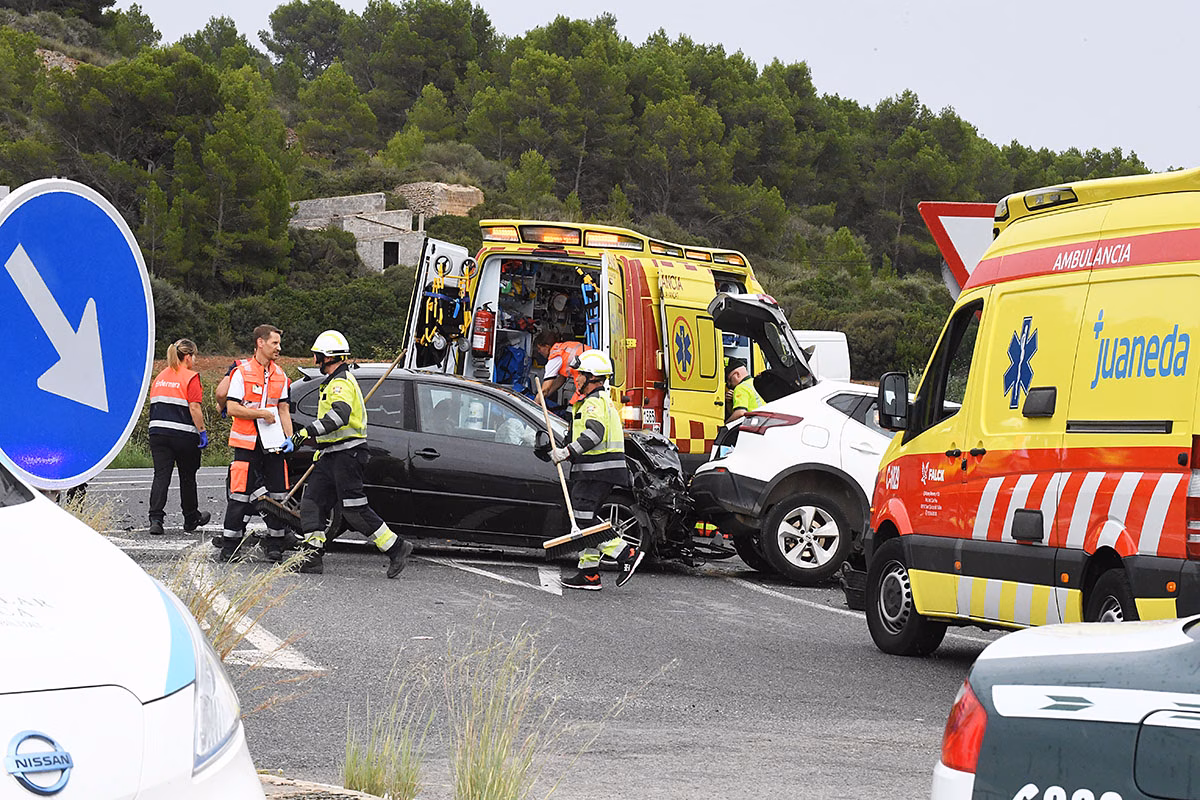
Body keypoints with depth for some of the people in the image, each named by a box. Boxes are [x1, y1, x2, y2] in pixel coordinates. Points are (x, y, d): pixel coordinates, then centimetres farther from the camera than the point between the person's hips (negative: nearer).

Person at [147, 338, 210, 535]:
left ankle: (155, 518, -16)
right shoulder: (190, 377, -7)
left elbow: (153, 405, 15)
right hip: (184, 434, -5)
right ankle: (191, 519, 25)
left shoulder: (160, 377, 14)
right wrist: (202, 432, -10)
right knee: (187, 477, 11)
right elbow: (194, 408, -14)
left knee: (161, 475, -2)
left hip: (158, 431, 5)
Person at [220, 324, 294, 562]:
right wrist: (262, 413, -15)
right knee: (240, 494, -6)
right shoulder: (242, 372, -4)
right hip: (247, 443, -5)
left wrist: (289, 438, 3)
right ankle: (229, 546, 2)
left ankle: (275, 545, 11)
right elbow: (232, 408, -9)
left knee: (278, 494, 2)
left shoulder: (279, 375, 13)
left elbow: (283, 409, 15)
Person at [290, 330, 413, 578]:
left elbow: (339, 415, -32)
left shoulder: (341, 383, -14)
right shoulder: (334, 383, 21)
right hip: (332, 456, 11)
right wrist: (322, 448, 34)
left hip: (347, 455, -11)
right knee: (312, 502, 3)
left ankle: (396, 548, -5)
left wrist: (308, 431, -36)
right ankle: (313, 555, 2)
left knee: (355, 510, -11)